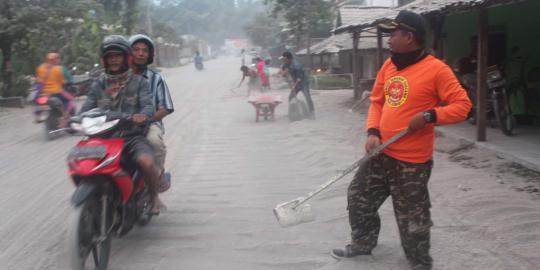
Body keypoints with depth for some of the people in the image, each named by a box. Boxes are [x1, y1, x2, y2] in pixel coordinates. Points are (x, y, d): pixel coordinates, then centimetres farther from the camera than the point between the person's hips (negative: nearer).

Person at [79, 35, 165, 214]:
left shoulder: (139, 82, 9)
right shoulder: (98, 85, 18)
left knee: (146, 161, -32)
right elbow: (86, 109, 8)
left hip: (133, 137, -3)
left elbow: (148, 105, -5)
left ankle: (154, 196, -4)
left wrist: (143, 115, -30)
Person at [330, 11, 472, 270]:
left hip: (411, 161, -7)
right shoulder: (388, 65, 7)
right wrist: (373, 132, -2)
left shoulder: (436, 69, -15)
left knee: (412, 218, 4)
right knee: (359, 197, 19)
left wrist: (429, 116, -26)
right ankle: (362, 243, 41)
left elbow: (462, 105, -13)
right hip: (381, 154, 8)